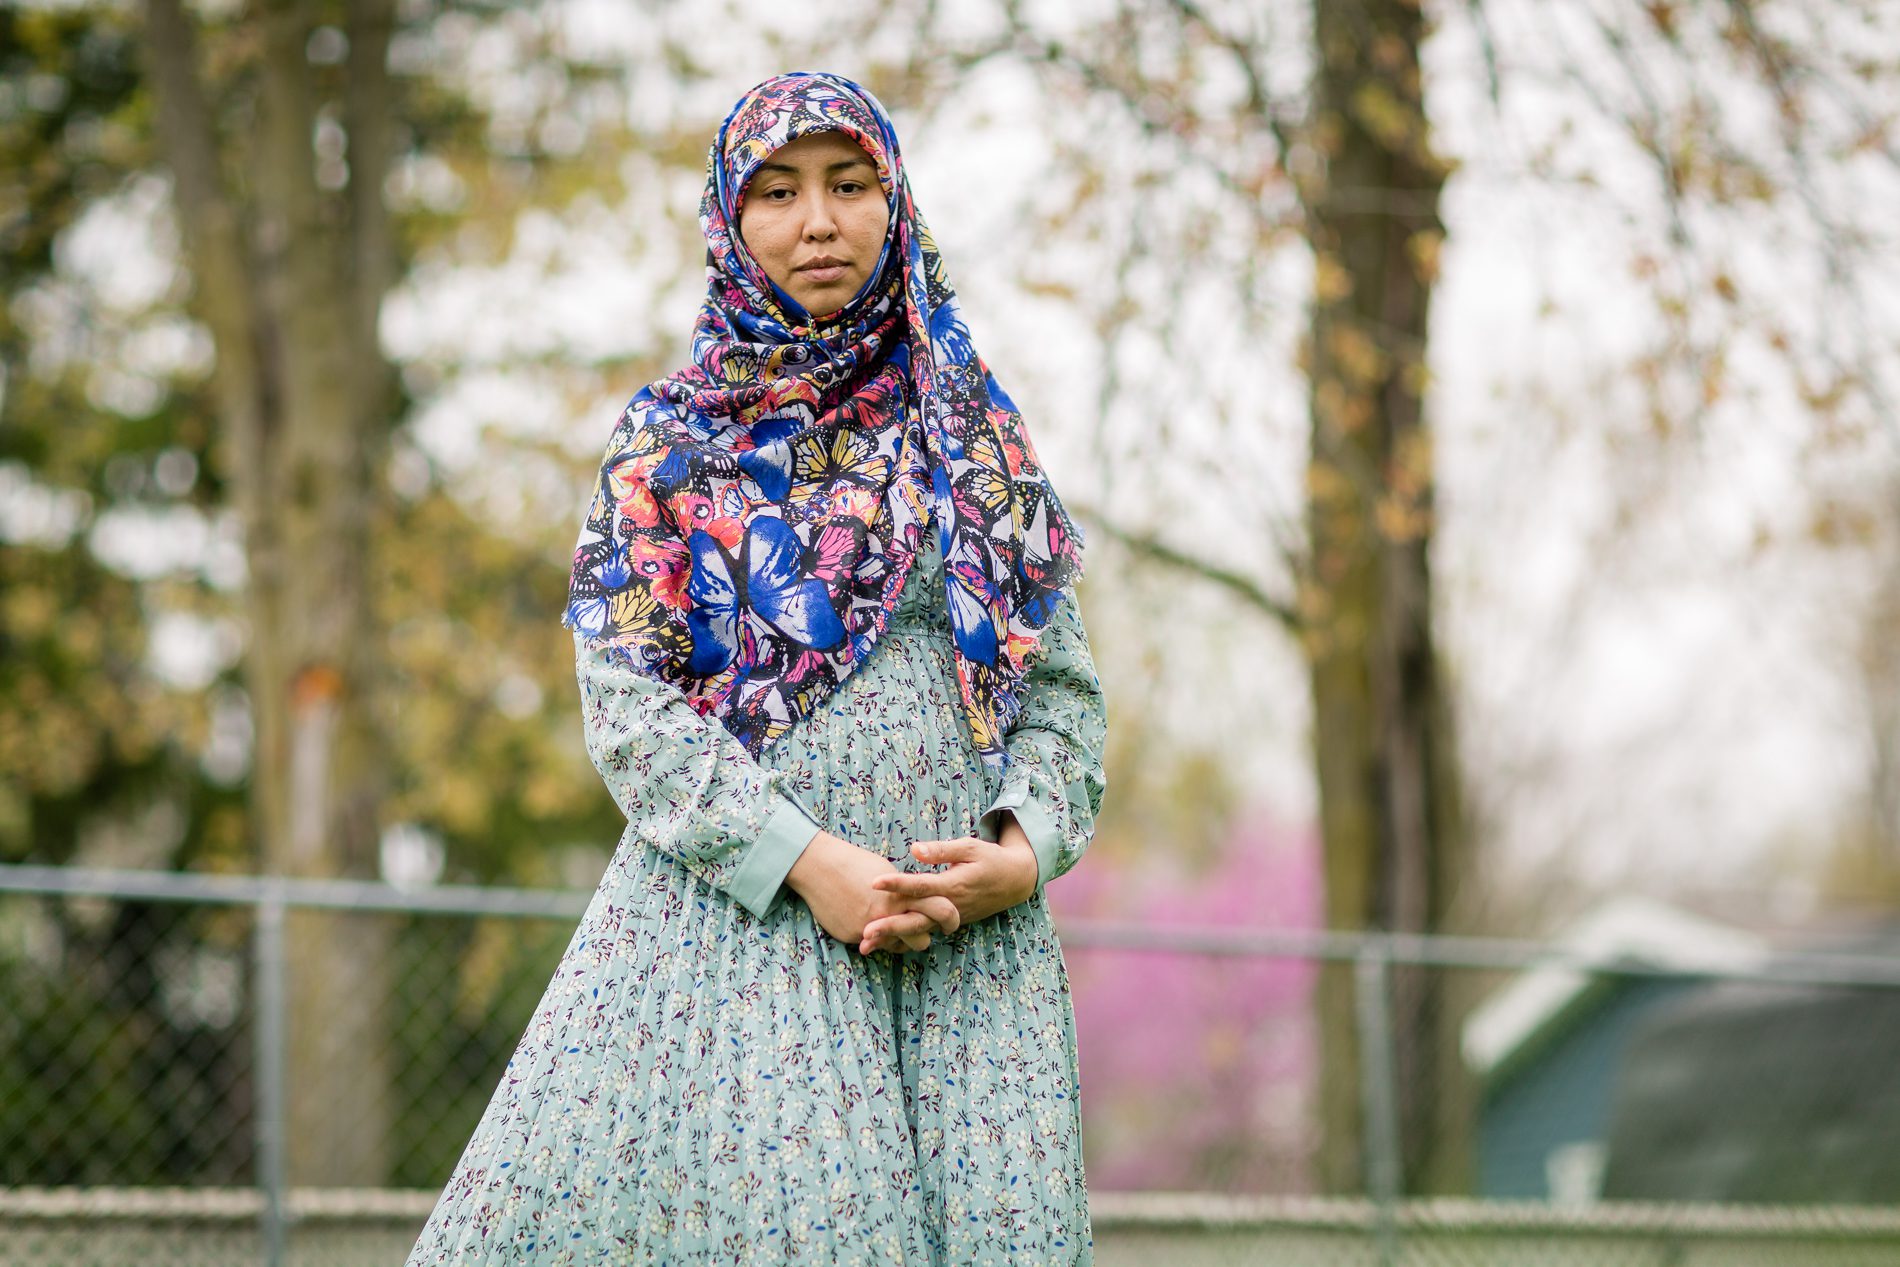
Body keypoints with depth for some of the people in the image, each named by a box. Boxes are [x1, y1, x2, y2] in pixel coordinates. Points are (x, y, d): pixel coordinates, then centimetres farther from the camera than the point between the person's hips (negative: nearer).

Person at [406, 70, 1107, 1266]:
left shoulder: (975, 430, 14)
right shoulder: (667, 439, 8)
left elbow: (1065, 683, 13)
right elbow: (623, 695, -2)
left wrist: (1024, 853, -7)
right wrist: (806, 861, -14)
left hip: (973, 936, 2)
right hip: (737, 906, -2)